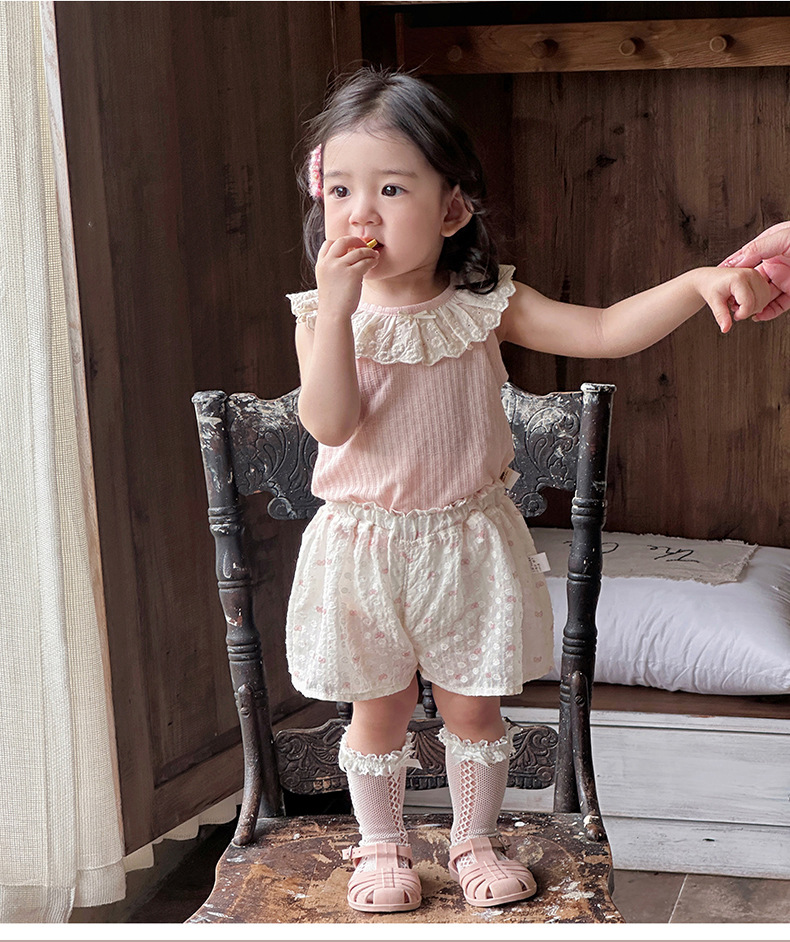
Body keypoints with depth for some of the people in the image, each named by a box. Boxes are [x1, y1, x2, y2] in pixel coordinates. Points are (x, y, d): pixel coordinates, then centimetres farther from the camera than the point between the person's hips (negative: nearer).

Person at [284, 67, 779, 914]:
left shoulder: (488, 307, -6)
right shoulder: (323, 316, -8)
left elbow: (606, 330, -11)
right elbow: (330, 422, -22)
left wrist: (701, 282, -25)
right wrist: (338, 306, -31)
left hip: (468, 540, 1)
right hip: (364, 548, -1)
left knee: (472, 708, 13)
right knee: (380, 710, 12)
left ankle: (475, 839, 34)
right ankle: (382, 847, 33)